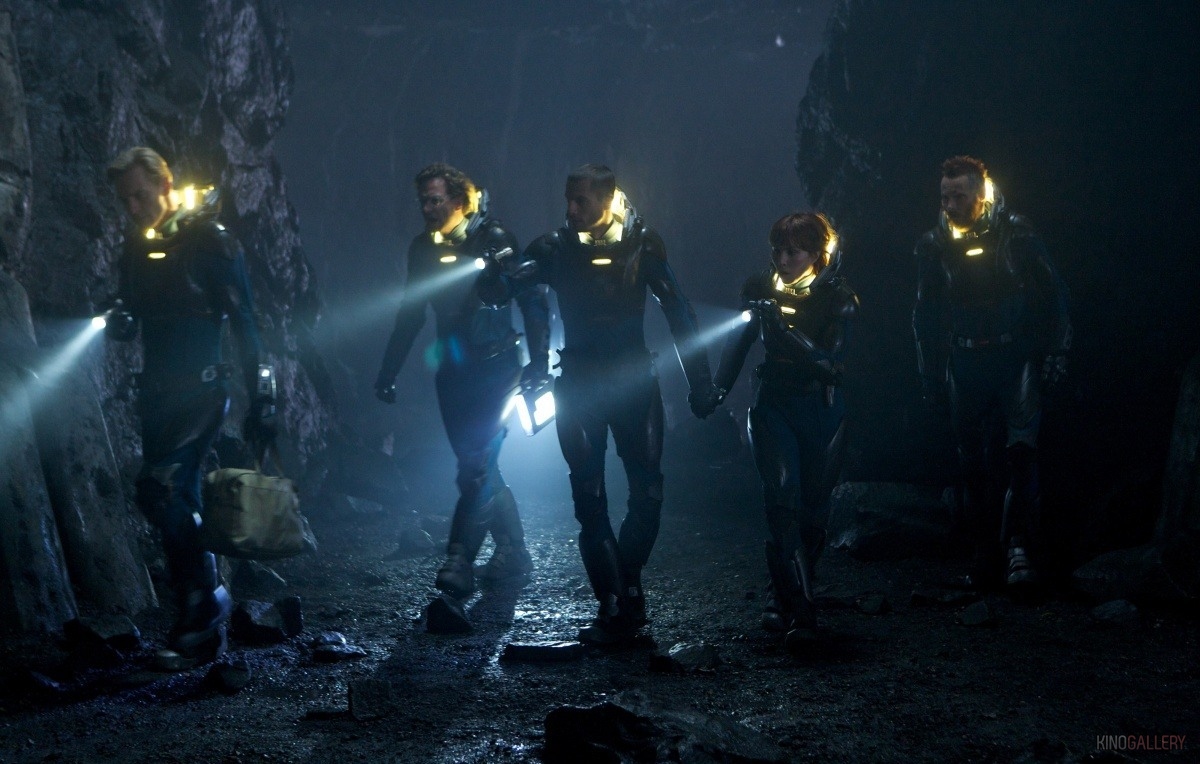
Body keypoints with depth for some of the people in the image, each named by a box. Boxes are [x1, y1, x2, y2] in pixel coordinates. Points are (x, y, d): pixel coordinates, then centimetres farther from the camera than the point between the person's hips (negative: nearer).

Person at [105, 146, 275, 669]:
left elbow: (243, 323, -9)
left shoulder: (209, 239, -8)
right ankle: (205, 631, 16)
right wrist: (118, 322, -6)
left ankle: (204, 602, -8)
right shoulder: (135, 247, 11)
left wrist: (260, 398, -13)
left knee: (159, 490, -21)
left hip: (201, 386, -7)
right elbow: (132, 314, 19)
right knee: (180, 504, 9)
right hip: (158, 390, 7)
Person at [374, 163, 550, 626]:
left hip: (496, 369, -5)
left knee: (477, 467, -13)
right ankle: (513, 553, 23)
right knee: (480, 468, 10)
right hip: (453, 373, 5)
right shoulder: (422, 248, 6)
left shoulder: (494, 239, -8)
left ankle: (458, 562, -14)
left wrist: (538, 359, -13)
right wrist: (389, 371, 12)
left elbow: (532, 301, -6)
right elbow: (411, 313, 14)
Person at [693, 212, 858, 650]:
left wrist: (782, 327, -30)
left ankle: (783, 600, 26)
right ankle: (800, 611, -20)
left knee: (813, 507, 5)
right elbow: (738, 342, 11)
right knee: (783, 499, -15)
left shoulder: (837, 298, -7)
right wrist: (718, 389, 0)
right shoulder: (761, 289, 1)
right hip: (773, 405, 1)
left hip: (822, 410, 0)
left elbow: (830, 358, -20)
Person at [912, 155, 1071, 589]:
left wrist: (1054, 355, -4)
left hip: (1016, 359, -3)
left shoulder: (1016, 235, -3)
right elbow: (925, 316, 13)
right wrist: (930, 377, 11)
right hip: (964, 366, 3)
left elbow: (1052, 294, 2)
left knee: (1021, 450, -19)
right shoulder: (934, 245, 5)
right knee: (973, 465, 5)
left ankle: (1020, 548, -18)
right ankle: (984, 561, 12)